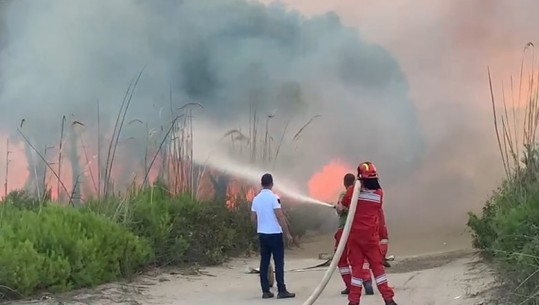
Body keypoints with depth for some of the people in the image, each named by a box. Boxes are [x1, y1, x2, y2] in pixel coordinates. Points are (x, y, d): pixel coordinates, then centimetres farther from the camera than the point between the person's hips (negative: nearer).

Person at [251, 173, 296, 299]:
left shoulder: (256, 199, 6)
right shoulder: (273, 197, -12)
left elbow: (253, 218, 10)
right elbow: (280, 216, -18)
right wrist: (287, 233, -12)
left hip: (262, 234, 6)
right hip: (275, 234, -6)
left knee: (264, 262, 7)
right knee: (279, 263, -2)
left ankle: (265, 291, 7)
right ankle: (281, 291, -3)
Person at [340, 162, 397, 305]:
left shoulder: (352, 191, -8)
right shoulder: (379, 193, -4)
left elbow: (343, 206, 7)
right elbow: (378, 213, 6)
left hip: (354, 234, 0)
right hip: (371, 235, 0)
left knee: (356, 266, 6)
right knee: (377, 265, 6)